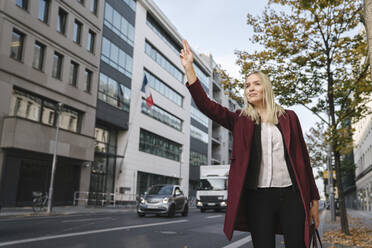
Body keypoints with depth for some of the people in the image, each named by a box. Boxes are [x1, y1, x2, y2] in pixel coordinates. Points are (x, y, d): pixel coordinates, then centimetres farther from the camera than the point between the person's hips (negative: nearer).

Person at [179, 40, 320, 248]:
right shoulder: (241, 120, 9)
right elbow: (206, 105, -2)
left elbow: (303, 158, 11)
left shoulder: (289, 117, 10)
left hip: (291, 195, 0)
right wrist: (189, 68, -9)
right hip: (258, 197, 0)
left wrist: (314, 199, 9)